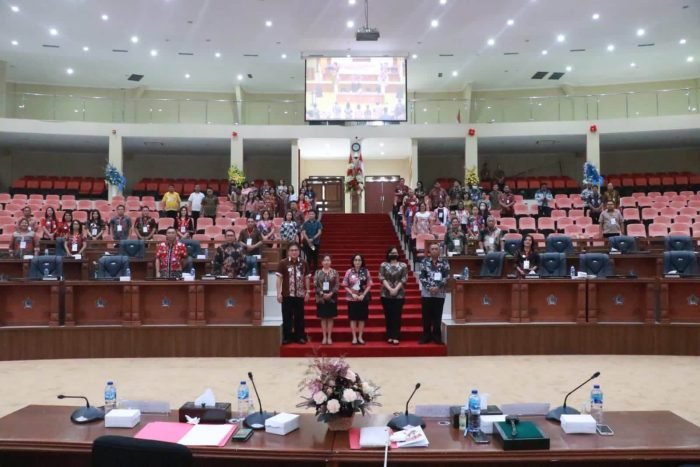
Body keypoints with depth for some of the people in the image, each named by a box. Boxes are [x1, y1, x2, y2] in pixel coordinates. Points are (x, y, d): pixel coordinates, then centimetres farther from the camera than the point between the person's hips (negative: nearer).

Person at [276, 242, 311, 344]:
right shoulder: (283, 263, -4)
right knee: (287, 316, 4)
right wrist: (279, 293, -8)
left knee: (299, 316, 9)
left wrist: (307, 292, 5)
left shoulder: (303, 263, 4)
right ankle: (286, 337, 12)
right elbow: (279, 278, -4)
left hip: (300, 294, 2)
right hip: (287, 294, -2)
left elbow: (307, 278, 10)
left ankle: (300, 337, 17)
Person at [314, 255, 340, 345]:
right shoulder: (318, 272, 4)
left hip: (332, 298, 0)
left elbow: (337, 285, -3)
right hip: (321, 298, 1)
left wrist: (331, 294, -15)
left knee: (330, 318, 3)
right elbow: (315, 285, -1)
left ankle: (329, 337, 9)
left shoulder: (334, 272, 2)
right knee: (323, 318, 4)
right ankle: (324, 337, 11)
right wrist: (322, 293, -14)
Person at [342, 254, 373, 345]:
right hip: (352, 298, 0)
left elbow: (369, 285, 0)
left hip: (363, 298, 1)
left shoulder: (366, 271, 1)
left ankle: (360, 337, 15)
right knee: (353, 318, 3)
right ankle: (354, 337, 11)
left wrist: (363, 295, -11)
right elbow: (345, 286, 0)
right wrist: (352, 294, -12)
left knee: (362, 318, 5)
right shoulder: (349, 272, -1)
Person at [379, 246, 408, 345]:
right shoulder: (383, 265, 5)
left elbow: (404, 279, -3)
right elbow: (381, 278, -4)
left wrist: (396, 289, -13)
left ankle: (396, 337, 0)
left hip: (399, 294, 0)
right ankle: (389, 336, 9)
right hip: (386, 294, 0)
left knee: (397, 315, -2)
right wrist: (390, 289, -15)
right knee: (388, 315, 2)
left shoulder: (403, 265, 5)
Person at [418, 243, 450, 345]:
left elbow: (446, 277, -4)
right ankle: (426, 336, 13)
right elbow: (422, 276, -1)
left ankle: (437, 336, 14)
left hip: (440, 293, 0)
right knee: (426, 315, 4)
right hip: (426, 293, 1)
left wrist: (438, 287, -14)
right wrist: (429, 287, -13)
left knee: (437, 316, 4)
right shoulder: (424, 261, 4)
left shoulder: (444, 262, 3)